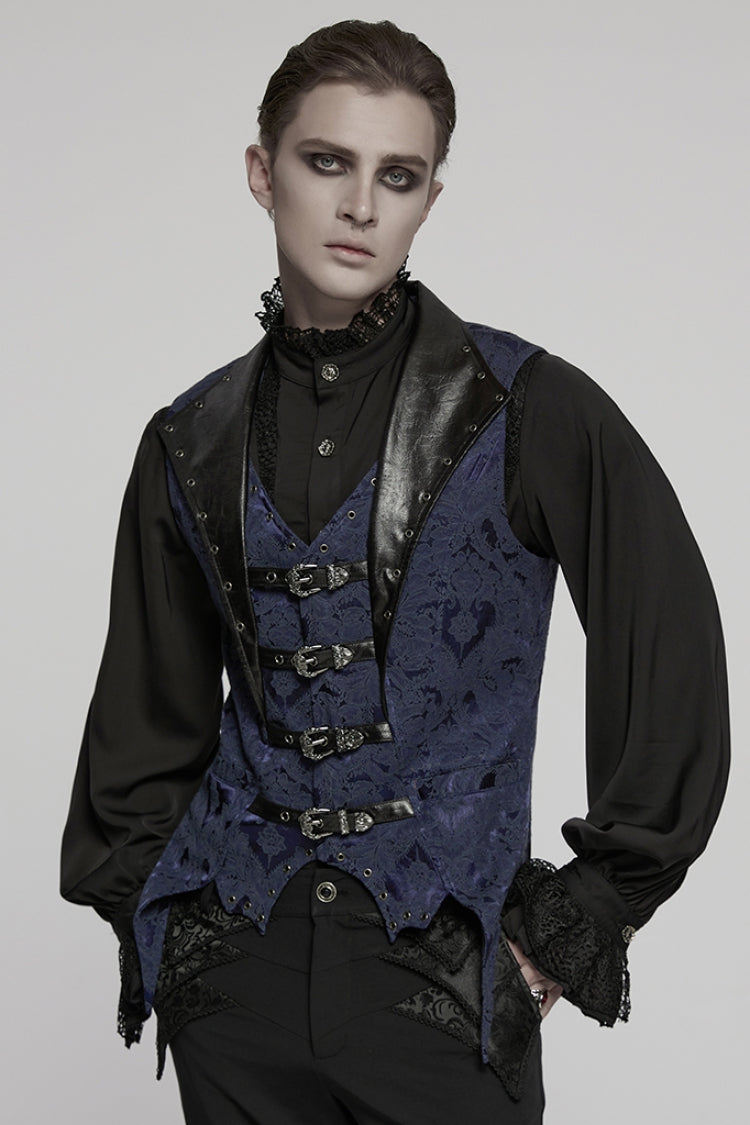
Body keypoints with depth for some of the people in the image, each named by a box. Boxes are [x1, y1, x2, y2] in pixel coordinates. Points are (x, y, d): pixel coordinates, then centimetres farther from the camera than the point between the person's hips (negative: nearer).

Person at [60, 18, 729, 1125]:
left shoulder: (527, 409, -5)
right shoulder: (194, 441, 6)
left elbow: (673, 669, -5)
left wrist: (584, 921, -5)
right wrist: (142, 909, 8)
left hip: (442, 966, -3)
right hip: (232, 962, 3)